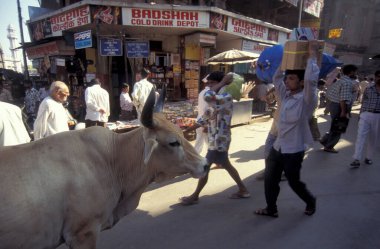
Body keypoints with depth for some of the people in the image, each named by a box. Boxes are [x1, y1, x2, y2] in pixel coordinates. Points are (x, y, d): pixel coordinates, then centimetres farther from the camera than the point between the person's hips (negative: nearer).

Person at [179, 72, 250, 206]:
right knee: (226, 165, 21)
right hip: (217, 140, 10)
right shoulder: (216, 100, 10)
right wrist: (187, 129, 11)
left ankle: (195, 196, 19)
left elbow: (207, 96, -37)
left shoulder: (226, 97, -20)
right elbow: (206, 117, 14)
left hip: (219, 141, -10)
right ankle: (243, 190, 35)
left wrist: (223, 82, -24)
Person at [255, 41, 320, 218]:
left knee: (294, 182, 11)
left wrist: (312, 55, -21)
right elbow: (276, 78, 14)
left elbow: (311, 79, -31)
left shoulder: (306, 100, -15)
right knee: (270, 179, 12)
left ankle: (310, 201, 42)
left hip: (294, 150, -6)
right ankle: (271, 209, 30)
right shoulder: (285, 95, 4)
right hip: (278, 146, 7)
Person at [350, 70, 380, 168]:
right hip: (366, 115, -1)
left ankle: (368, 157, 26)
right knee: (361, 136, -11)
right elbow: (363, 103, 8)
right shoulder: (368, 89, 5)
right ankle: (357, 160, -13)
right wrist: (361, 115, 5)